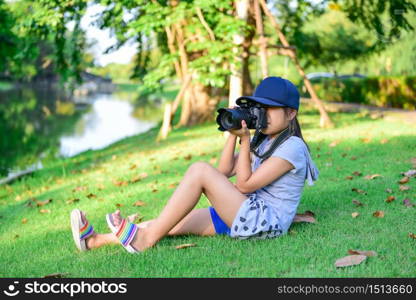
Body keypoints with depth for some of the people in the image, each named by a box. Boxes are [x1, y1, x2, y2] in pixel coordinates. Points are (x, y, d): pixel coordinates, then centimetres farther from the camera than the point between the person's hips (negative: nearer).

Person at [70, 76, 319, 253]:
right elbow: (225, 172, 13)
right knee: (172, 224, -3)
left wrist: (244, 140, -11)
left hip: (266, 221, -9)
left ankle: (146, 239, -21)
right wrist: (233, 135, 3)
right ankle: (95, 240, -3)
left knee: (200, 170, -23)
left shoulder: (292, 147, -9)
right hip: (247, 217, 9)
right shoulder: (262, 141, 18)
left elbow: (245, 185, -12)